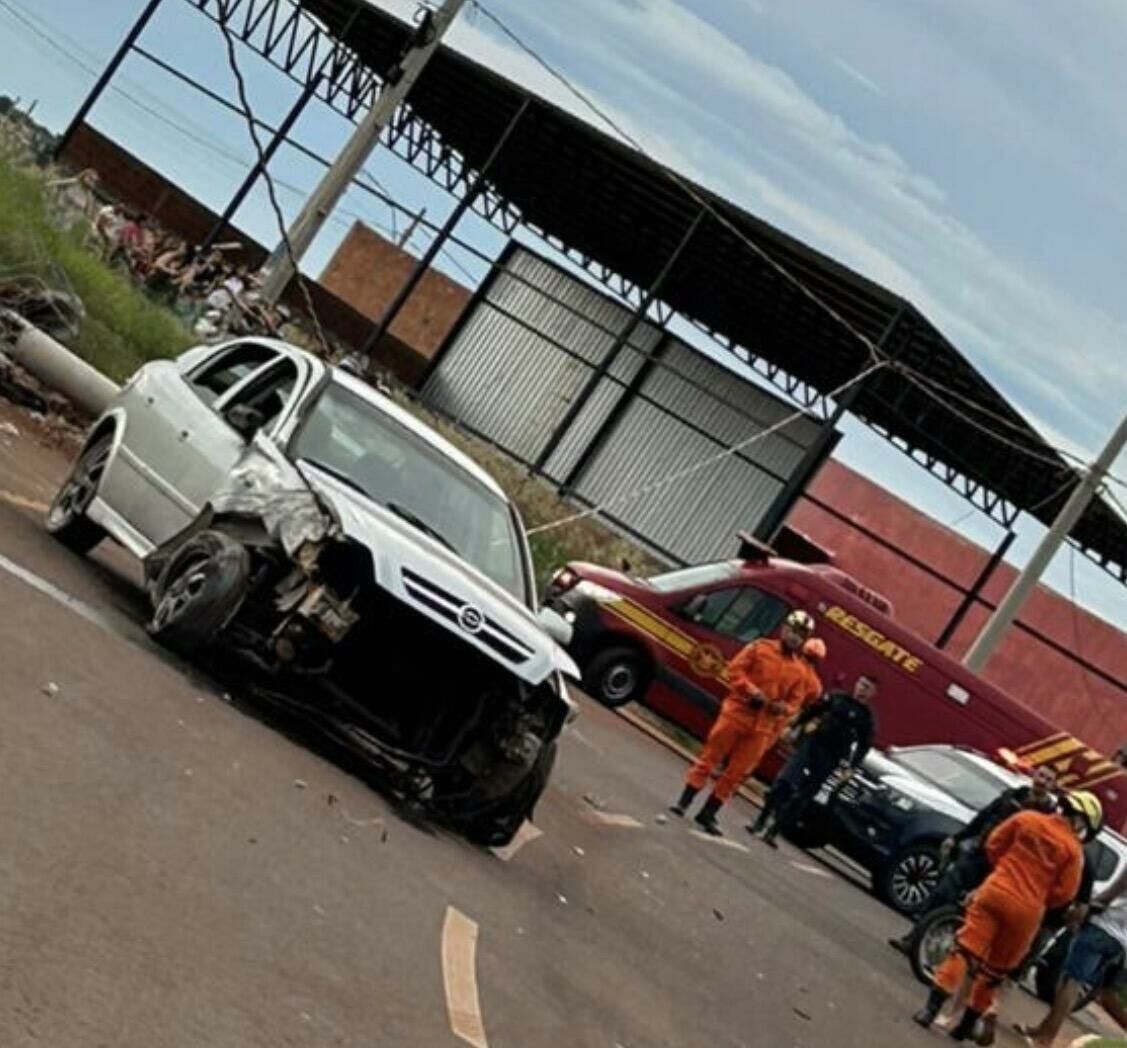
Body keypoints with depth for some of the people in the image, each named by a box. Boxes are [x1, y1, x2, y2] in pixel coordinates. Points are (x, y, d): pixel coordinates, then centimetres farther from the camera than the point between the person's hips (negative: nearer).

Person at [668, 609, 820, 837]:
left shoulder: (803, 670, 6)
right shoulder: (761, 647, 0)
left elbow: (795, 701, 8)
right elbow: (735, 669, -2)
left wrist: (784, 708, -14)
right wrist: (751, 691, -16)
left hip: (762, 728, 2)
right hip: (736, 712, -2)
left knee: (736, 773, 4)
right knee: (710, 757, 0)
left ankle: (707, 814, 13)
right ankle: (683, 802, 8)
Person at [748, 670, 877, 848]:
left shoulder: (867, 718, 1)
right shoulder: (837, 698, 8)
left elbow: (865, 745, 0)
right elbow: (812, 711, 13)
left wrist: (851, 767, -8)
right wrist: (794, 727, 8)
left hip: (829, 759, -1)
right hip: (810, 744, 1)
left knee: (802, 798, -2)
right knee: (784, 783, -9)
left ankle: (773, 831, 5)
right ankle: (761, 821, 4)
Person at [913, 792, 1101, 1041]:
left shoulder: (1027, 818, 4)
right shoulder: (1073, 850, 0)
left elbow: (993, 845, 10)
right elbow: (1065, 892, -2)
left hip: (995, 892, 1)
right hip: (1027, 911, -1)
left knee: (964, 950, -3)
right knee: (994, 971, 13)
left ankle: (931, 1008, -17)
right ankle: (966, 1025, 20)